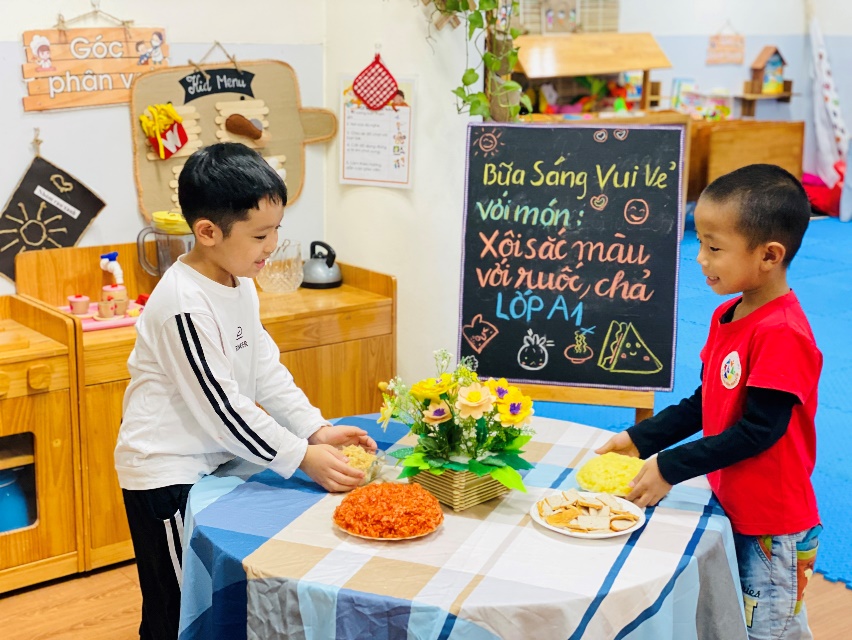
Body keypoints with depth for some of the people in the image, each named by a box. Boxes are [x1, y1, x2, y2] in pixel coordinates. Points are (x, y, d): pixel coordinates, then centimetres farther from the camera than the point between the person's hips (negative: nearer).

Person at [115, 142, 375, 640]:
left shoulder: (239, 285, 3)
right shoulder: (186, 305, -26)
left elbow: (266, 369, 8)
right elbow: (220, 407, -25)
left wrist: (316, 429, -3)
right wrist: (303, 457, -21)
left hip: (212, 463, 9)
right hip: (167, 475, -9)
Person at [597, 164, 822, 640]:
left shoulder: (782, 334, -24)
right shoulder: (728, 317, 5)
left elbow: (758, 431, -24)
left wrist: (670, 468, -19)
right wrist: (639, 440, 5)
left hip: (774, 526, -8)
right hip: (732, 508, 8)